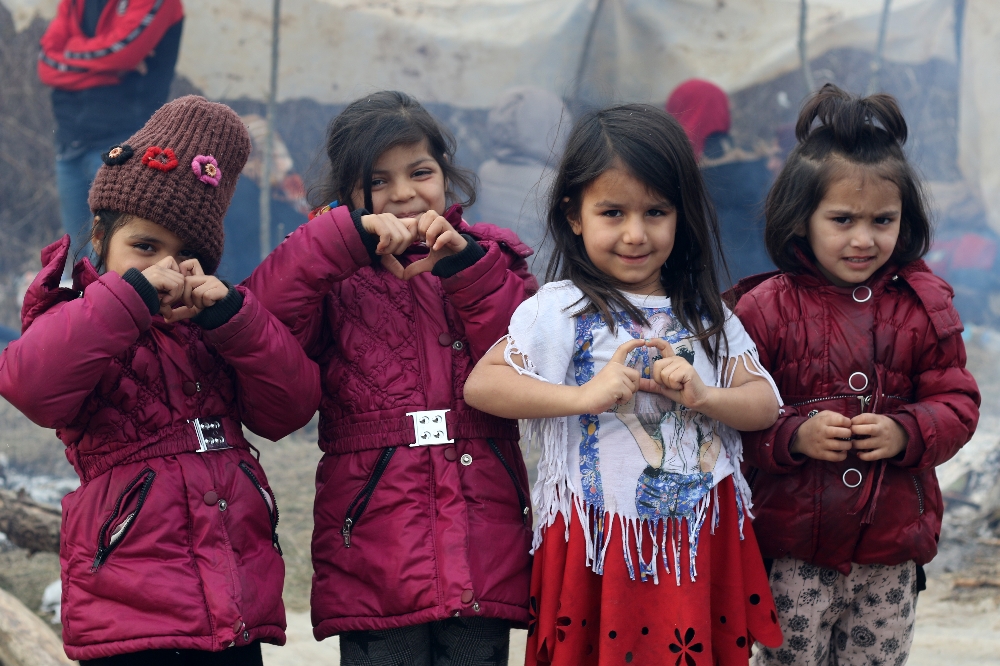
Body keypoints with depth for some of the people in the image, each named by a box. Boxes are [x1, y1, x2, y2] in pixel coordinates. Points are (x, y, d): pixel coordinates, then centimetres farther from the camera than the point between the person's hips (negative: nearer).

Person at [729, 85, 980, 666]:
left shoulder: (923, 306, 3)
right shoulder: (766, 308, -4)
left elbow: (957, 403, 5)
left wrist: (905, 433, -15)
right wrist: (794, 435, -20)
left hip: (891, 550, 2)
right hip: (792, 548, -2)